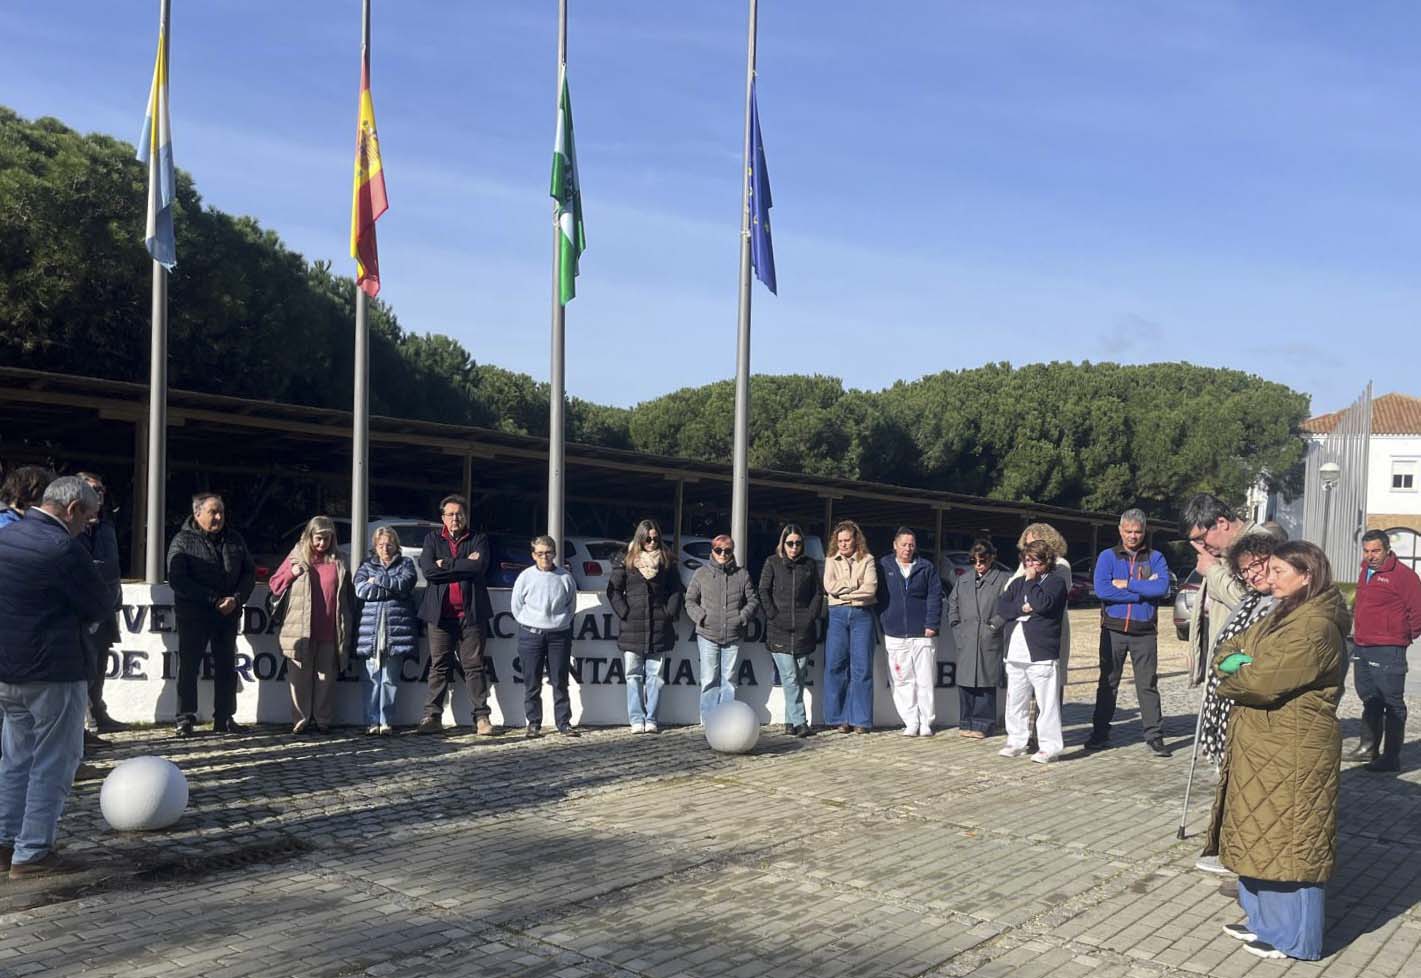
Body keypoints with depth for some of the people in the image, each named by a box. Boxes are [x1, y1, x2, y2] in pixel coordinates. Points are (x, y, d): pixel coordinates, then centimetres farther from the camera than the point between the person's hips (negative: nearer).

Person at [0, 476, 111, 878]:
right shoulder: (63, 548, -19)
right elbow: (101, 606, -12)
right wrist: (74, 611, 7)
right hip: (53, 671, -8)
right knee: (53, 763, 3)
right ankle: (32, 853, 7)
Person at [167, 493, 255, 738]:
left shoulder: (234, 540, 9)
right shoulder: (183, 541, -4)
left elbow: (249, 572, 9)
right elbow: (177, 580, -14)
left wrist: (236, 599, -10)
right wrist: (213, 600, -19)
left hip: (228, 615, 4)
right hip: (193, 615, -4)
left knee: (226, 667, 8)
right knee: (188, 667, 1)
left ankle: (224, 718, 17)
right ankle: (185, 719, 8)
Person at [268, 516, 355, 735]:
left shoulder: (338, 563, 10)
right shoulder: (297, 558, 7)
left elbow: (348, 597, 14)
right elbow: (274, 585, 10)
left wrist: (347, 628, 8)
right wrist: (291, 573, -8)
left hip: (329, 632, 1)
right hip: (301, 631, -1)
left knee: (326, 677, 5)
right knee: (300, 676, 1)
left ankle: (323, 721, 11)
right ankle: (301, 720, 7)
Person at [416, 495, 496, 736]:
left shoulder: (478, 540, 9)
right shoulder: (432, 539, 11)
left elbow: (479, 567, -12)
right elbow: (428, 570, -6)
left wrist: (446, 565, -9)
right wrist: (463, 565, -9)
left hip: (471, 614, -1)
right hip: (441, 614, 1)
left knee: (474, 666, 1)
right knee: (439, 666, 4)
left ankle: (481, 717, 3)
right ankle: (433, 716, 8)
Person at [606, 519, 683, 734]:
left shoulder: (666, 561, 8)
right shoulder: (627, 561, 3)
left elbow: (677, 590, 10)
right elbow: (613, 589, 3)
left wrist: (670, 613, -1)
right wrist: (624, 613, -6)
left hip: (659, 627, 1)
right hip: (632, 628, -1)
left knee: (654, 676, 3)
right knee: (634, 676, 1)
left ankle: (651, 719, 8)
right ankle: (636, 719, 5)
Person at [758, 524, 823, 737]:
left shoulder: (809, 565, 11)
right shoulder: (772, 563, 6)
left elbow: (818, 592, 12)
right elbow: (763, 592, 3)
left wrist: (812, 616, 1)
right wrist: (774, 616, -6)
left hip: (804, 629, 2)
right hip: (779, 630, -2)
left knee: (800, 676, 3)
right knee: (789, 676, -8)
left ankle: (791, 720, 13)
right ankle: (799, 721, -7)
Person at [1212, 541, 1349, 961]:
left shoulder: (1316, 627, -20)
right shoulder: (1280, 617, 13)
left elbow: (1262, 683, -25)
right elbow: (1228, 648, 13)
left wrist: (1231, 678, -4)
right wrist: (1236, 662, -10)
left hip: (1292, 753, -10)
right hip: (1262, 748, 10)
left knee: (1286, 841, 1)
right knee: (1260, 836, 17)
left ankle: (1293, 937, 13)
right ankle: (1264, 920, 29)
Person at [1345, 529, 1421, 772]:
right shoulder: (1365, 572, 14)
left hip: (1387, 650, -9)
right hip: (1362, 648, 9)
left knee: (1393, 703, -2)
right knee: (1370, 700, 17)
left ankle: (1392, 757, 1)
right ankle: (1369, 748, 28)